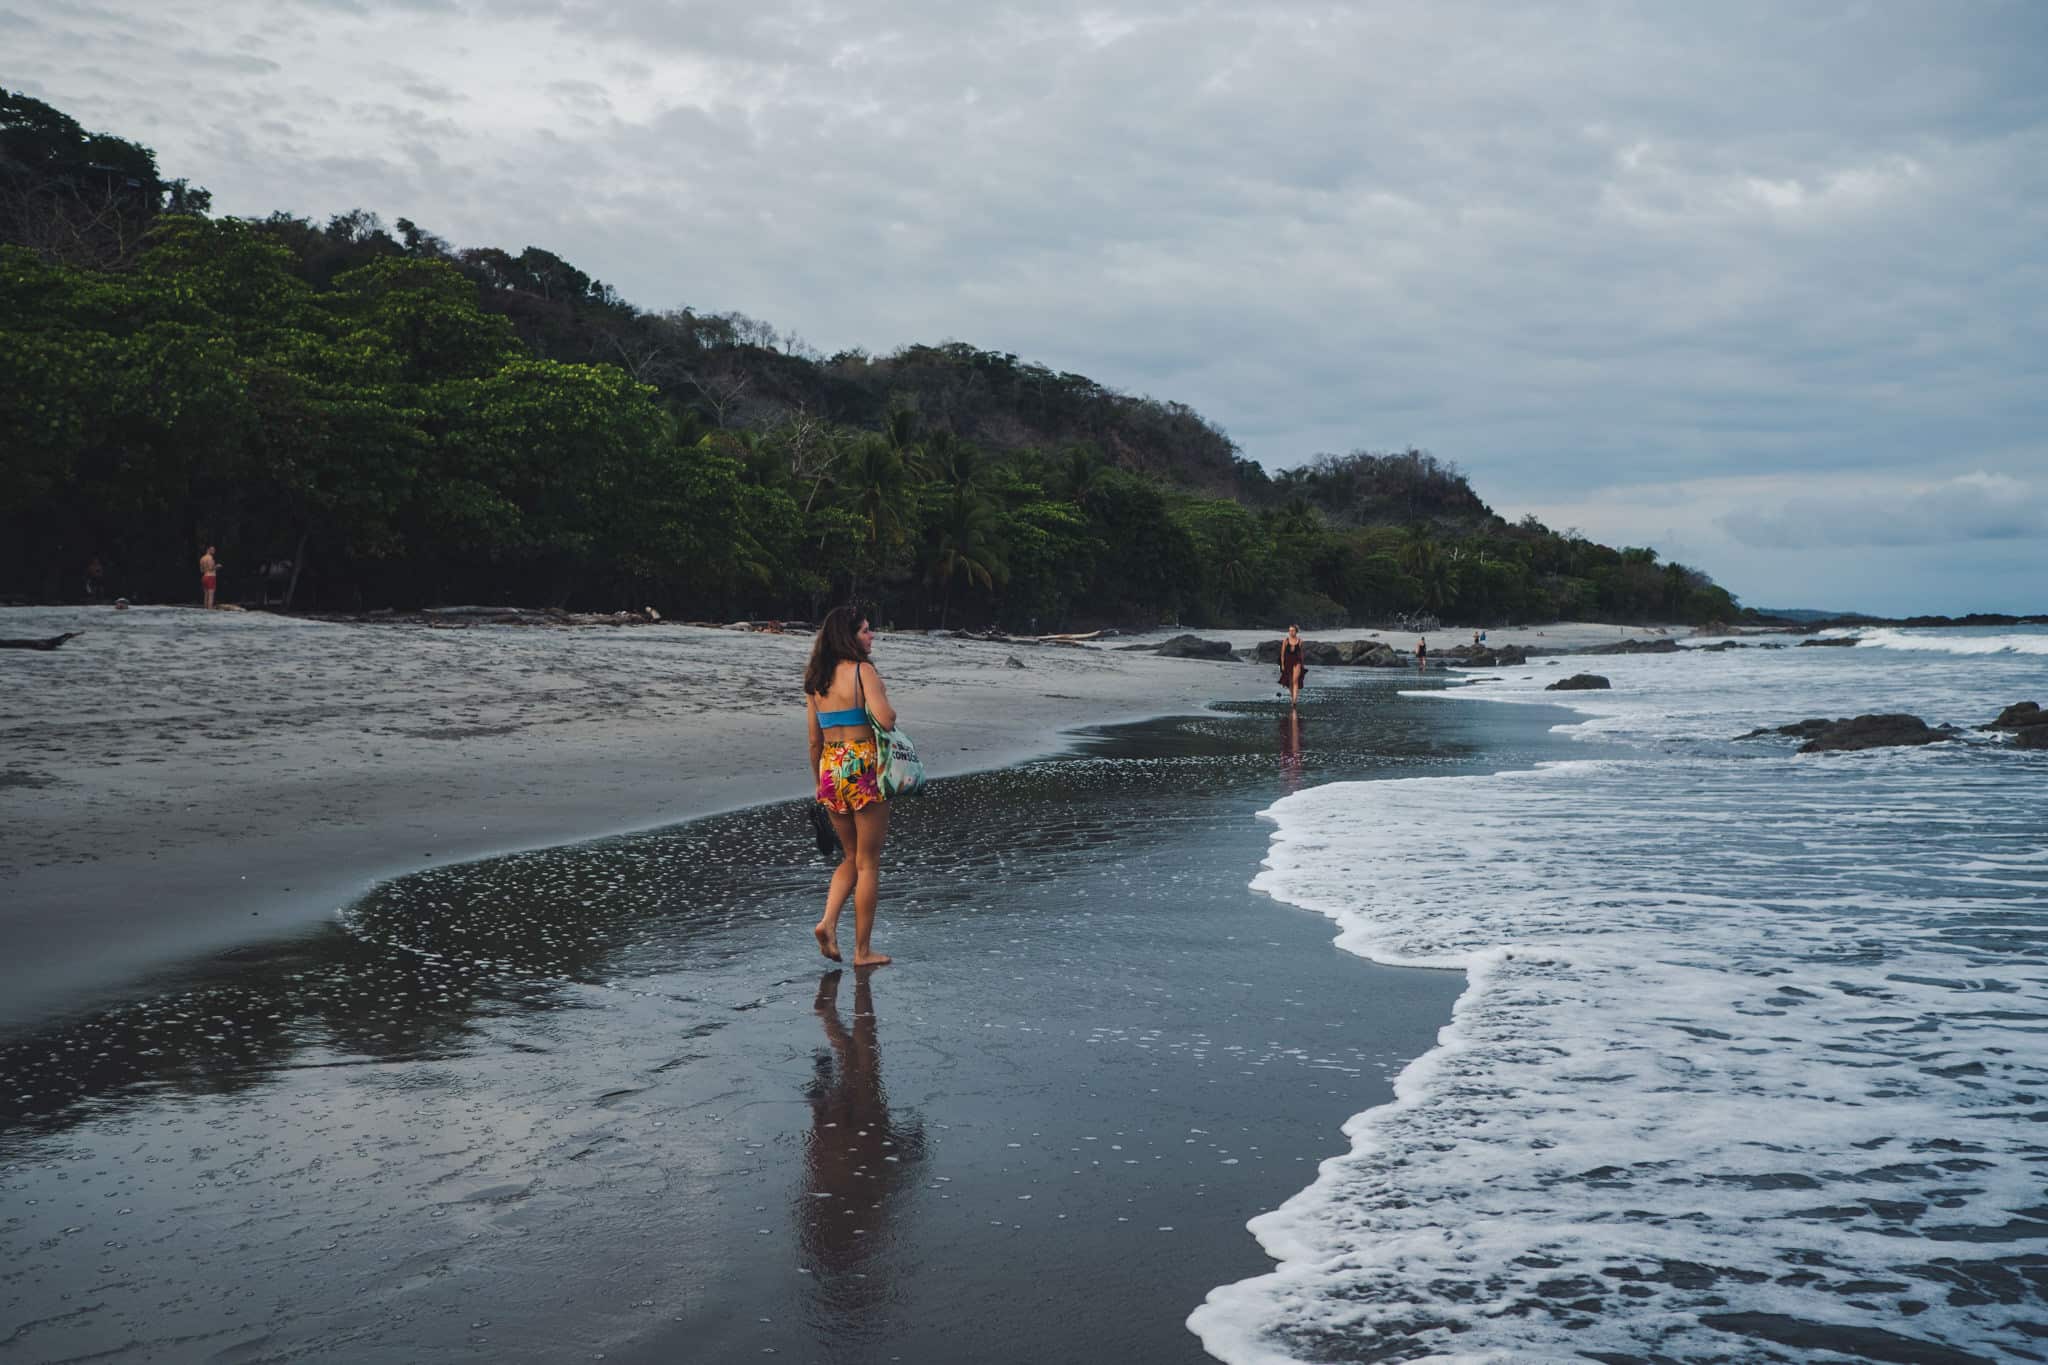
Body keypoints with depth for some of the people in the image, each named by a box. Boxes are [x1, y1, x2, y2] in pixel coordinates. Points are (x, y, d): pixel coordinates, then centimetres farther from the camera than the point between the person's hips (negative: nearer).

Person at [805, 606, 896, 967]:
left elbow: (814, 740, 12)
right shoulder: (863, 671, -11)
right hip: (864, 768, -6)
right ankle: (863, 950, 10)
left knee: (851, 857, 21)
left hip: (831, 770, 6)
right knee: (868, 863, 5)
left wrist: (819, 783, 20)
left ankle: (827, 923, 2)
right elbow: (886, 720, -23)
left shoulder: (816, 679, 9)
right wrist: (889, 707, 0)